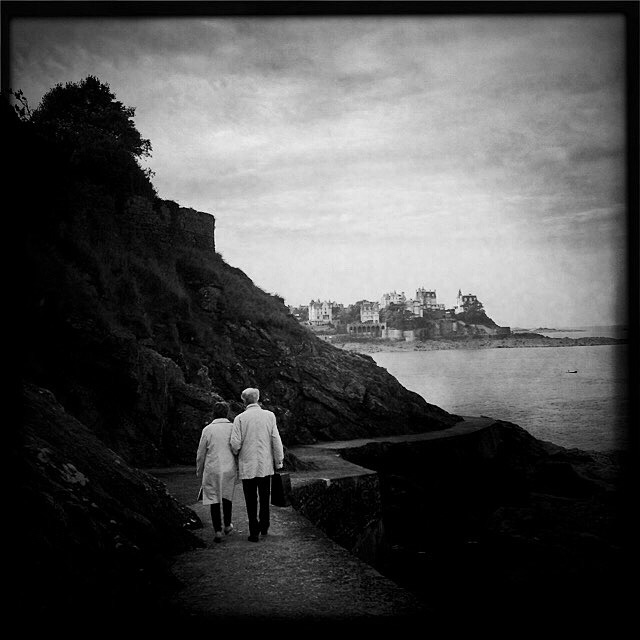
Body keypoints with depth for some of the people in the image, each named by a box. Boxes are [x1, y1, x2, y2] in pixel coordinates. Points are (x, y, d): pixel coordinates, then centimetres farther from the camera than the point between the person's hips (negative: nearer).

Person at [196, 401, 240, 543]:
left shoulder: (208, 429, -4)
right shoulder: (234, 428, -3)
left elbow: (201, 453, 1)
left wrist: (199, 471, 14)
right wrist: (239, 472, 8)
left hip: (212, 469, -2)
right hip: (230, 469, 2)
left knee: (214, 499, 6)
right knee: (227, 496, 22)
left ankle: (217, 530, 0)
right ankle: (227, 525, 31)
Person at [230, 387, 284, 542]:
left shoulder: (240, 418, -8)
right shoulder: (269, 416, -3)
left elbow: (235, 444, -12)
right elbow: (276, 441, -5)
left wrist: (236, 451, 11)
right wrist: (279, 462, 2)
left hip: (247, 465, -2)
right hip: (266, 464, 2)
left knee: (251, 500, 7)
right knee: (264, 497, 19)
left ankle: (254, 532, 7)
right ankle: (264, 526, 27)